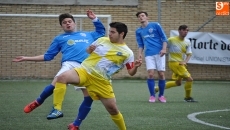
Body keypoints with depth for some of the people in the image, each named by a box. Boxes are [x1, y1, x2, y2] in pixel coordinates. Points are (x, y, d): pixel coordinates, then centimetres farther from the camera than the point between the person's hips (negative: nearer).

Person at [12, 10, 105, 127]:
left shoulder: (88, 35, 32)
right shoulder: (59, 38, 25)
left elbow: (101, 31, 45)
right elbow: (48, 56, 24)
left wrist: (94, 19, 31)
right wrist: (26, 58, 20)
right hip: (71, 64, -3)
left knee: (89, 98, -6)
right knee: (55, 85, -29)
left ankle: (76, 126, 9)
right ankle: (37, 103, -1)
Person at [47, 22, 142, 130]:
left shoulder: (127, 53, -2)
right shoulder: (102, 40, 6)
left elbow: (131, 72, -1)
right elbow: (88, 51, 20)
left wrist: (136, 66, -24)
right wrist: (90, 49, -4)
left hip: (102, 81, -1)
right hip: (84, 71, 1)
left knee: (112, 108, 1)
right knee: (62, 77, -28)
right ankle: (57, 109, -27)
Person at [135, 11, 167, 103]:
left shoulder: (155, 25, 4)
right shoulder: (138, 31, 13)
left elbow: (164, 38, 3)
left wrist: (164, 49, -10)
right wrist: (140, 53, 0)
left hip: (159, 53, -2)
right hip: (149, 54, 2)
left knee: (161, 74, -4)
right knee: (150, 74, -12)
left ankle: (161, 95, 10)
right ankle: (152, 95, -2)